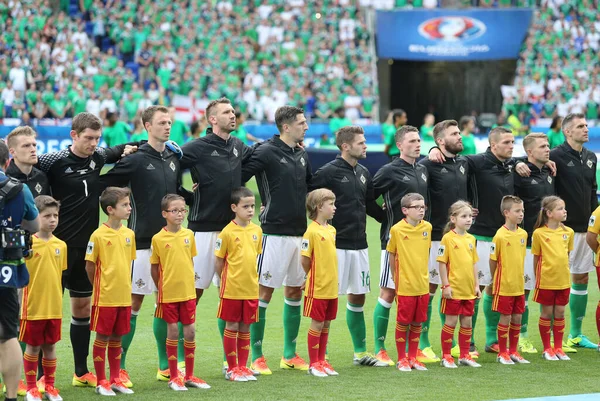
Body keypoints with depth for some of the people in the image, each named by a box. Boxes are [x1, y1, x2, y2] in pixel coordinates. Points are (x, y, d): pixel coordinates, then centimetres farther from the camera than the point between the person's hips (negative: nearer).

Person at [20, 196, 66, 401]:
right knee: (33, 347, 5)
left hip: (54, 307, 4)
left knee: (50, 346, 12)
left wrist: (57, 298, 14)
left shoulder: (61, 245, 3)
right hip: (33, 307, -4)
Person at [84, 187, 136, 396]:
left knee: (117, 338, 13)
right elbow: (90, 266, -5)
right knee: (102, 338, 3)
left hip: (124, 296, 5)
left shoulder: (129, 234, 5)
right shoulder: (98, 235, -12)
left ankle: (115, 379, 21)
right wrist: (101, 286, 3)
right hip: (105, 297, -5)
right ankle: (101, 382, 11)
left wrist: (124, 285, 10)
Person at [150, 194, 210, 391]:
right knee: (172, 332, 2)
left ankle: (189, 375, 16)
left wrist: (188, 282, 10)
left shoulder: (189, 235, 3)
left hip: (188, 292, 3)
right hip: (168, 294, -3)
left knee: (190, 332, 5)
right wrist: (160, 288, 3)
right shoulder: (158, 238, -8)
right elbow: (154, 268, 1)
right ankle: (173, 377, 12)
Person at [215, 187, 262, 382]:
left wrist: (252, 277, 12)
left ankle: (243, 366, 18)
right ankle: (232, 368, 10)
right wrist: (224, 282, -1)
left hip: (251, 289, 4)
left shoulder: (257, 230, 4)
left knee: (245, 328, 10)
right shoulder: (227, 232, -10)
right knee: (231, 327, 3)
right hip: (232, 288, -4)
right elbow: (219, 261, -4)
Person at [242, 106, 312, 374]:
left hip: (299, 232, 8)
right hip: (275, 232, -8)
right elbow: (237, 179, -15)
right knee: (264, 291, -4)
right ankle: (256, 357, 1)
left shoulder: (302, 155, 12)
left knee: (295, 291, 11)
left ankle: (289, 355, 21)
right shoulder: (266, 152, -11)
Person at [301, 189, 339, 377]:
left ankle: (321, 361, 21)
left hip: (332, 288, 7)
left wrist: (328, 277, 10)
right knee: (317, 324, 0)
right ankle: (313, 364, 9)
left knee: (326, 324, 12)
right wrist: (315, 277, 0)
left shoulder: (331, 230, 9)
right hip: (317, 288, -7)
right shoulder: (312, 231, -14)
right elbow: (305, 260, -12)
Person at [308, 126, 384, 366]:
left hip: (359, 244, 7)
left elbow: (370, 205, 22)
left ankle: (360, 351, 20)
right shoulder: (329, 172, -10)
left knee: (358, 297, 12)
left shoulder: (363, 173, 13)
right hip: (336, 244, -7)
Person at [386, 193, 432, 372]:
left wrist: (423, 273, 14)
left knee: (417, 322, 10)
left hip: (423, 285, 4)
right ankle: (401, 359, 13)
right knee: (403, 322, 3)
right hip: (405, 285, -4)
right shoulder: (397, 229, -10)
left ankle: (412, 357, 20)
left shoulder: (427, 227, 2)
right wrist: (396, 276, 4)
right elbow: (391, 254, 1)